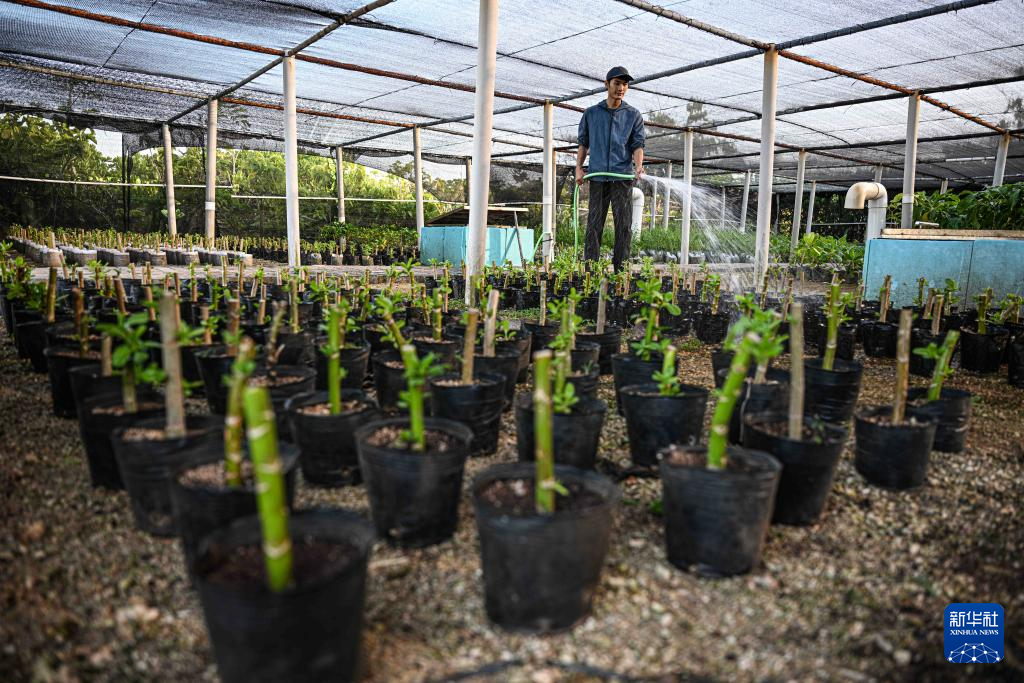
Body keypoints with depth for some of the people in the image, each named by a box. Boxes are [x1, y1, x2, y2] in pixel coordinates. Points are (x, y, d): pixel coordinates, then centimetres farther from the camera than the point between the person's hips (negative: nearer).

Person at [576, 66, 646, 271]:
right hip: (597, 176, 0)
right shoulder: (591, 113, 13)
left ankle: (620, 267, 2)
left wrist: (638, 166, -14)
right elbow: (583, 143, 17)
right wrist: (578, 168, 4)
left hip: (623, 176, 0)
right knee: (594, 224, -1)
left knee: (623, 224, -3)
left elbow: (638, 144, 4)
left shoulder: (633, 115, 11)